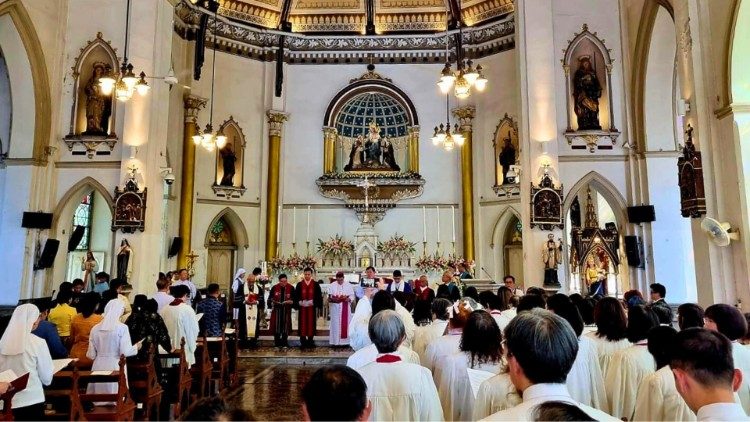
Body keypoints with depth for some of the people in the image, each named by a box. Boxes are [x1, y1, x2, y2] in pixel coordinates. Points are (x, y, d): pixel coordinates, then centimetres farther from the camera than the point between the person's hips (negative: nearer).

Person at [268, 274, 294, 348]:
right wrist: (273, 302, -15)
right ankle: (277, 341, 14)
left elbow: (294, 299, 0)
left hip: (286, 310, 0)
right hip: (276, 310, 0)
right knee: (276, 325, 2)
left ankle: (284, 341, 15)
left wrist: (290, 301, -20)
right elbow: (270, 298, 4)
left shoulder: (291, 288, -2)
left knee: (285, 325, 5)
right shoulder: (274, 288, 0)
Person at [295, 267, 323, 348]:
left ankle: (310, 340, 12)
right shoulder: (299, 285, 5)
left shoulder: (316, 285, 3)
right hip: (302, 308, 0)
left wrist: (313, 302, -14)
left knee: (311, 323, 3)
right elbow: (296, 296, 4)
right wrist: (300, 302, -14)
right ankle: (303, 341, 9)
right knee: (302, 324, 2)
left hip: (312, 308, 0)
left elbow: (319, 296, 1)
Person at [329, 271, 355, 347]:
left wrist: (348, 299, -16)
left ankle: (345, 340, 7)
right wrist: (333, 299, -18)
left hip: (345, 309, 1)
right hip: (335, 308, 0)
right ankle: (335, 341, 6)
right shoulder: (332, 285, 4)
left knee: (345, 324, 0)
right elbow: (329, 297, 2)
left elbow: (352, 296, 4)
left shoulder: (348, 285, 5)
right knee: (335, 324, 1)